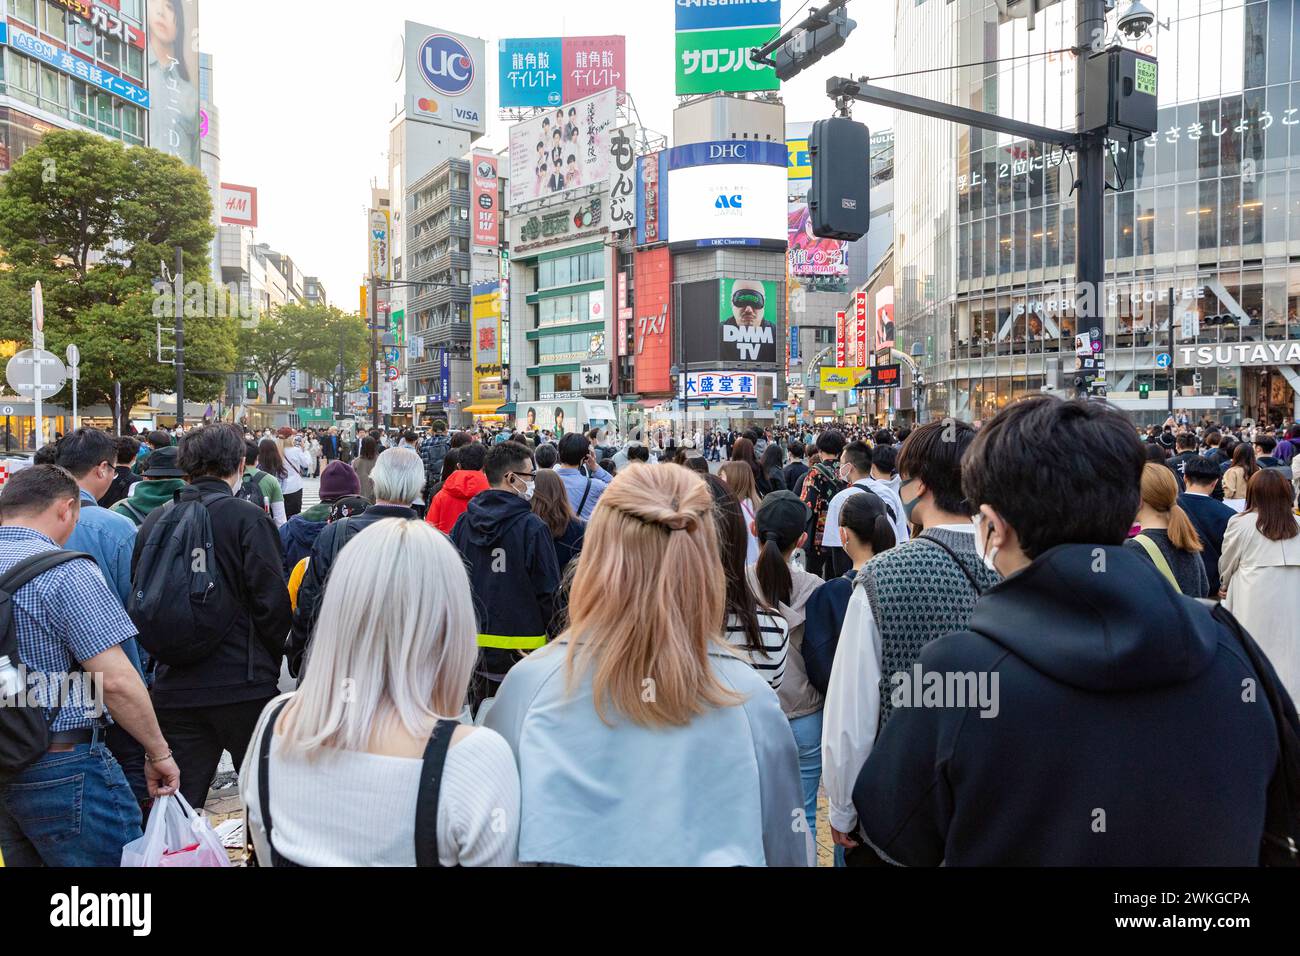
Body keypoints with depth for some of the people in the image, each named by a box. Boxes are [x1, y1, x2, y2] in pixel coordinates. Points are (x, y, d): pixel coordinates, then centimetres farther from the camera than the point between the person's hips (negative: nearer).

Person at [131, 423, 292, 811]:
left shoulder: (154, 521, 2)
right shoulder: (249, 520, -11)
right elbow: (273, 602, -12)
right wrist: (271, 660, 5)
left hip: (173, 687, 4)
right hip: (242, 684, -4)